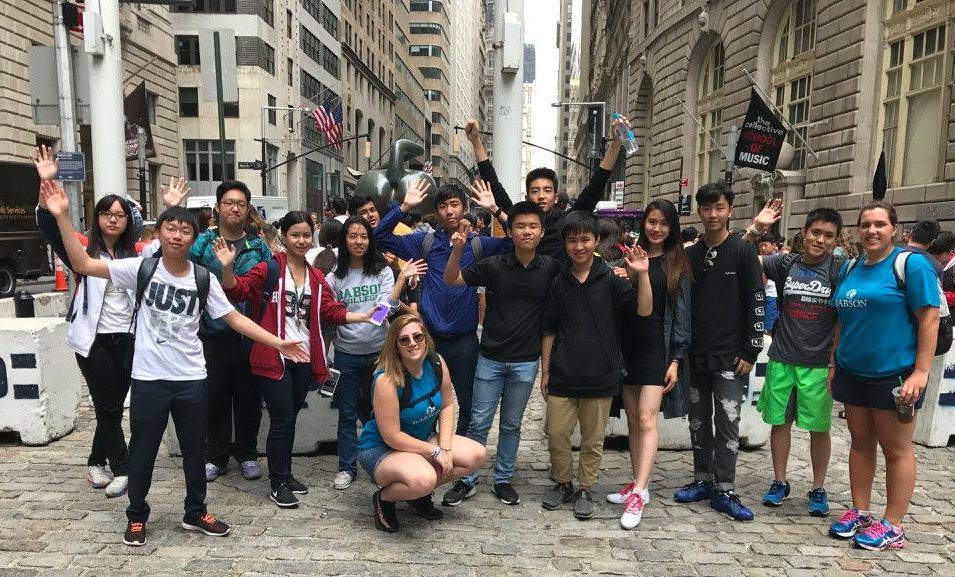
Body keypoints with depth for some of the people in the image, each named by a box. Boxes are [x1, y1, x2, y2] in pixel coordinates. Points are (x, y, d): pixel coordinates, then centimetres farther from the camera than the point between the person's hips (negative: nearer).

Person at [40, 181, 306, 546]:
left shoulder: (203, 279, -2)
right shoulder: (141, 269, -6)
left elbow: (234, 318, -1)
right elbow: (82, 264, -11)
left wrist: (278, 343, -7)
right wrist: (62, 216, -21)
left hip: (191, 379, 2)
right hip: (148, 379, -1)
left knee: (194, 449, 14)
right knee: (143, 450, 12)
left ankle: (195, 513, 33)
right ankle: (136, 516, 33)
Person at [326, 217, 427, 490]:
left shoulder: (383, 271, -1)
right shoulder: (335, 277, 0)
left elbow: (387, 306, -13)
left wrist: (402, 279, -21)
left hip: (378, 351, 0)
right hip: (346, 353, 0)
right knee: (347, 414, 10)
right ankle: (347, 467, 24)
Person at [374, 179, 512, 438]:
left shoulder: (478, 244, 3)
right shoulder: (425, 242, 4)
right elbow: (380, 235, 0)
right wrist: (404, 207, -11)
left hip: (464, 339, 0)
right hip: (429, 337, 0)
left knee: (468, 403, 12)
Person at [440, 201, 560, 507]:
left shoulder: (552, 268, -4)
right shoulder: (494, 265, -7)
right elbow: (451, 281, -4)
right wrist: (458, 250, -22)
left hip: (526, 361, 1)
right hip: (490, 358, -1)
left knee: (511, 425, 14)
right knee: (478, 423, 6)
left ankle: (503, 480, 29)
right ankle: (467, 480, 20)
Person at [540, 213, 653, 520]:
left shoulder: (611, 280, -1)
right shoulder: (558, 283, 5)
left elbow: (644, 310, -11)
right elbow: (549, 331, 9)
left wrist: (642, 275, -23)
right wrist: (545, 371, 8)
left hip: (599, 376, -2)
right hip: (562, 376, 2)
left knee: (593, 440, 9)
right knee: (556, 434, 6)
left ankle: (585, 490, 27)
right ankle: (563, 484, 28)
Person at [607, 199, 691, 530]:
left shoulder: (676, 264, 2)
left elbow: (681, 314, -1)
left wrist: (676, 359, -7)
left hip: (657, 348, -4)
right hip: (628, 347, 4)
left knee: (646, 418, -12)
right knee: (633, 420, 9)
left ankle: (638, 494, -12)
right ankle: (638, 485, 20)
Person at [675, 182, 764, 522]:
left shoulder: (743, 252, -4)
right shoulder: (690, 255, 8)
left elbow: (756, 303, -6)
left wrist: (750, 352, -10)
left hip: (730, 356, -4)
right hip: (695, 354, 4)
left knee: (727, 424, -1)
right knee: (699, 422, 11)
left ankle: (724, 490, 8)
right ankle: (702, 480, 23)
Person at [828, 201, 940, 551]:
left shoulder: (911, 264, -8)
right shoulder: (850, 268, 10)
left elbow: (929, 318, -12)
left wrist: (921, 371, -17)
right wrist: (833, 364, 13)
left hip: (895, 373, -6)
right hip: (852, 372, 6)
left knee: (896, 449, 4)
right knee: (860, 442, 13)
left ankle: (892, 526, 14)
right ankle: (860, 512, 25)